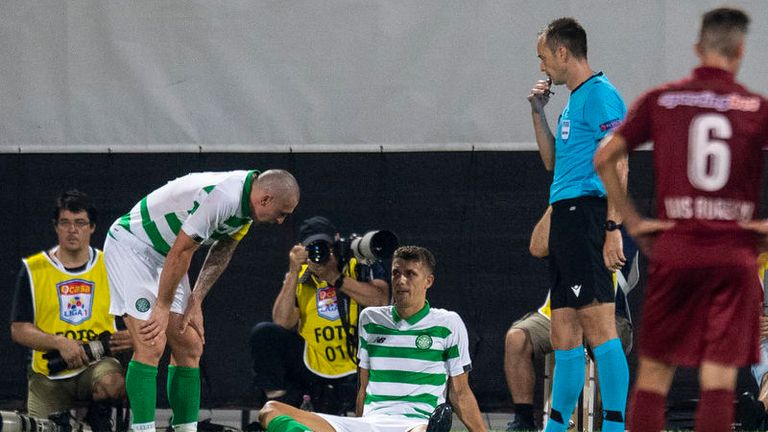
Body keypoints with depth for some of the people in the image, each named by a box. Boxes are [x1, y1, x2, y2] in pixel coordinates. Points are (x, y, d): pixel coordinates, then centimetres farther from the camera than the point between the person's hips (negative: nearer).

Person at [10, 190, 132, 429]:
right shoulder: (33, 269, 4)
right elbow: (19, 330, -1)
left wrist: (132, 336, -10)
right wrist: (59, 343, -17)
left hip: (97, 365, -1)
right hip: (48, 376, 1)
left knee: (113, 383, -37)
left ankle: (98, 418, -5)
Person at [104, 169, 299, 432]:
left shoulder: (246, 201, -1)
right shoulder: (222, 196, -31)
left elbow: (221, 253, 10)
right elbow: (180, 252, -26)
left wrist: (195, 302, 4)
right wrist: (163, 308, -17)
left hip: (162, 256, 10)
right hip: (130, 244, -10)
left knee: (190, 347, 5)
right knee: (151, 345, -18)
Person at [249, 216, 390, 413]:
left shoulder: (361, 265, -3)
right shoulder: (300, 278, 3)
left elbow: (381, 301, -23)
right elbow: (282, 322, -12)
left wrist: (334, 278, -23)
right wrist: (293, 273, -17)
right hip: (312, 368, 3)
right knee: (263, 333, -15)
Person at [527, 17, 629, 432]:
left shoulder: (600, 94, -8)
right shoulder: (573, 100, 21)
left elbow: (617, 164, -15)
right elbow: (552, 161, 30)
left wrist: (613, 228, -20)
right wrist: (538, 112, 20)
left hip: (586, 211, -10)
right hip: (564, 216, 10)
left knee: (598, 326, -14)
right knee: (563, 335, 12)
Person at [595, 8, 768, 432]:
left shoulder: (660, 100, 3)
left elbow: (603, 158, 3)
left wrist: (632, 221, 7)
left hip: (673, 250, 1)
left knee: (653, 373, 10)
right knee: (719, 377, -2)